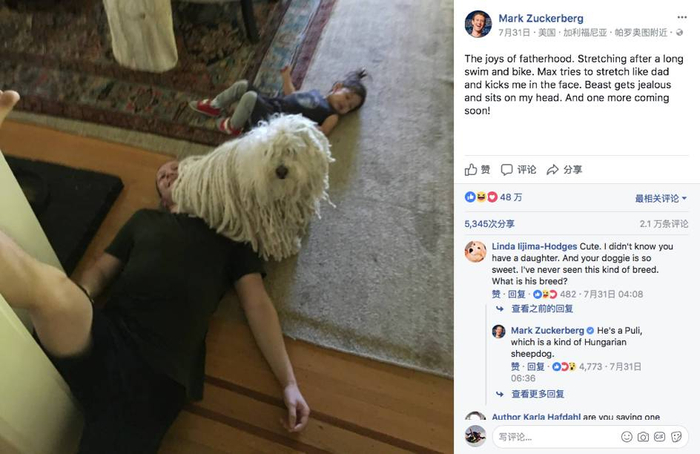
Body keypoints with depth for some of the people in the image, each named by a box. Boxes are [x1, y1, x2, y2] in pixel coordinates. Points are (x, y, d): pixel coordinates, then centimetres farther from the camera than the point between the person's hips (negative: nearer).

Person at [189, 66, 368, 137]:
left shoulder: (332, 115, -6)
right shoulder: (315, 94, 16)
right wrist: (286, 77, 27)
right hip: (272, 104, 7)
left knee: (250, 97, -27)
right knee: (242, 85, 5)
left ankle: (233, 127, -1)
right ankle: (214, 106, 27)